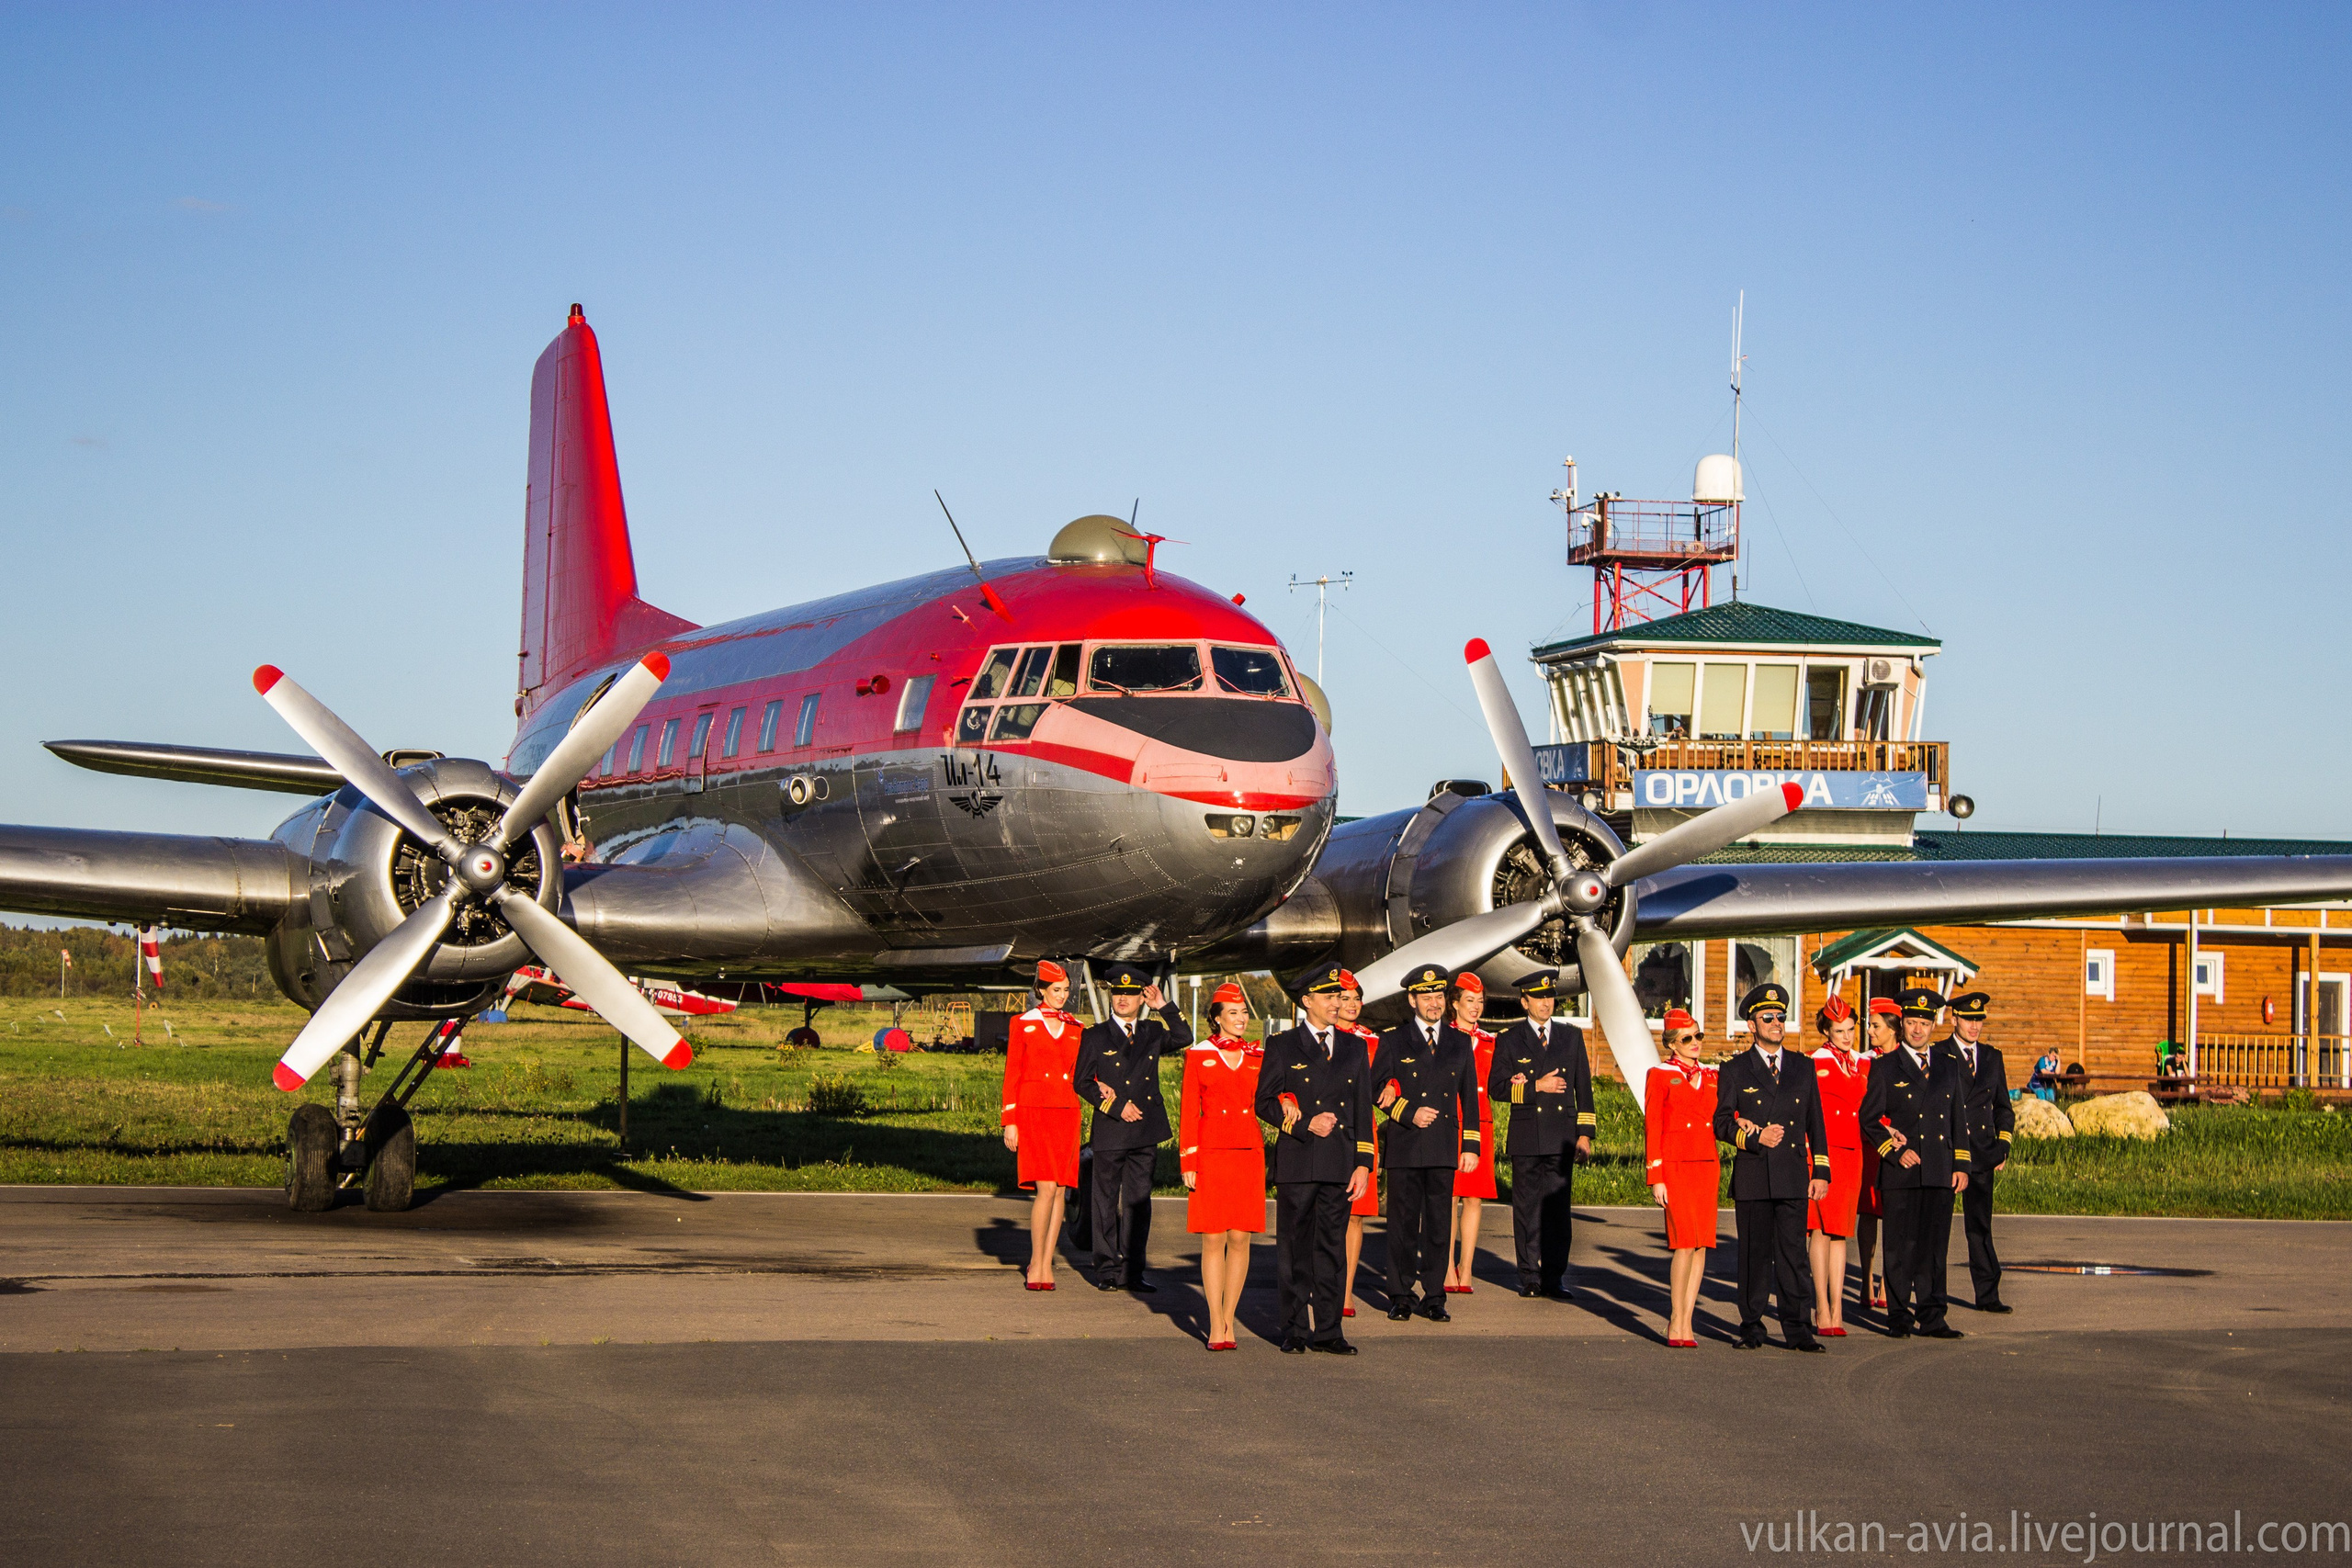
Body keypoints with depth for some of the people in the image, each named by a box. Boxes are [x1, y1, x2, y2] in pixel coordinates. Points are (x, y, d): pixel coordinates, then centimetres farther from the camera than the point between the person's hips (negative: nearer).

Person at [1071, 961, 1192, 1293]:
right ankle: (1108, 1271, 9)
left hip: (1146, 1131, 2)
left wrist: (1163, 1006, -10)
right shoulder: (1095, 1036, 4)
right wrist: (1116, 1107, -9)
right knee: (1107, 1202, 2)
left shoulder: (1153, 1032, 11)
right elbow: (1082, 1082, 1)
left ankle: (1131, 1271, 10)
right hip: (1109, 1132, -2)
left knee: (1138, 1203, 5)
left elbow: (1184, 1039, -5)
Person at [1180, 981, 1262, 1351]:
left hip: (1249, 1153, 3)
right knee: (1213, 1238, -3)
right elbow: (1188, 1112, 1)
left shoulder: (1257, 1057, 10)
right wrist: (1188, 1163, -4)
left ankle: (1229, 1318, 11)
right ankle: (1216, 1324, 1)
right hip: (1211, 1153, -2)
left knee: (1240, 1237, 2)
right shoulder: (1198, 1056, 3)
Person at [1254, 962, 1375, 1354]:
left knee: (1331, 1249, 5)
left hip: (1340, 1165, 3)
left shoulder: (1353, 1049, 13)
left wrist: (1363, 1164, 4)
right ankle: (1295, 1331, 8)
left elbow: (1363, 1111, 12)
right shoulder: (1282, 1046, 4)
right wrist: (1306, 1125, -11)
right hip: (1297, 1162, -3)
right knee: (1294, 1249, 1)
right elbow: (1265, 1103, 2)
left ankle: (1326, 1331, 9)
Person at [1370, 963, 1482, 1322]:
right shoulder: (1393, 1041, 5)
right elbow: (1376, 1089, 3)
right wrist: (1409, 1113, -11)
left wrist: (1470, 1145, 7)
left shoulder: (1459, 1042, 12)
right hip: (1404, 1146, -2)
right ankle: (1401, 1298, 9)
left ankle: (1434, 1297, 9)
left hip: (1444, 1148, 2)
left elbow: (1469, 1097, 13)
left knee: (1439, 1224, 3)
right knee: (1403, 1223, 1)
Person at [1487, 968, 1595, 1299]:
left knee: (1558, 1207, -3)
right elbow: (1496, 1088, -1)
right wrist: (1536, 1087, -11)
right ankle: (1530, 1277, 9)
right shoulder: (1509, 1040, 6)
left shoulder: (1571, 1036, 12)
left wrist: (1585, 1134, 5)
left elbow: (1583, 1088, 12)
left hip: (1562, 1136, 1)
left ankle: (1554, 1277, 0)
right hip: (1526, 1136, -1)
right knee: (1527, 1208, 2)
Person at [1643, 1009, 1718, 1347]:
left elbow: (1720, 1120, 17)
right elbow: (1652, 1128, -3)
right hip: (1676, 1165, -5)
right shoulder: (1660, 1075, -1)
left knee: (1701, 1244, 1)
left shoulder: (1711, 1075, 14)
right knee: (1685, 1243, -12)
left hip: (1708, 1165, 5)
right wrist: (1656, 1179, -8)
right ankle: (1676, 1322, -5)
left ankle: (1685, 1322, 7)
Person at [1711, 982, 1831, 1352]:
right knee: (1754, 1255, 2)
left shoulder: (1803, 1067, 14)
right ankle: (1752, 1330, 10)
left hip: (1794, 1179, 2)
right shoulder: (1735, 1070, 6)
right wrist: (1754, 1138, -14)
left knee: (1794, 1255, -1)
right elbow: (1722, 1123, 2)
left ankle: (1798, 1330, 2)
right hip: (1752, 1178, -2)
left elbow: (1815, 1124, 14)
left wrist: (1821, 1171, 7)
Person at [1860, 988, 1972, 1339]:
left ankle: (1931, 1317, 8)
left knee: (1934, 1246, 3)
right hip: (1899, 1173, -3)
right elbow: (1869, 1119, 2)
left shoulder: (1950, 1066, 14)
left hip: (1940, 1172, 3)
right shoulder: (1885, 1067, 4)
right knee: (1900, 1247, -1)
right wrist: (1895, 1151, -10)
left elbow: (1960, 1119, 16)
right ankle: (1900, 1318, 5)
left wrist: (1961, 1165, 9)